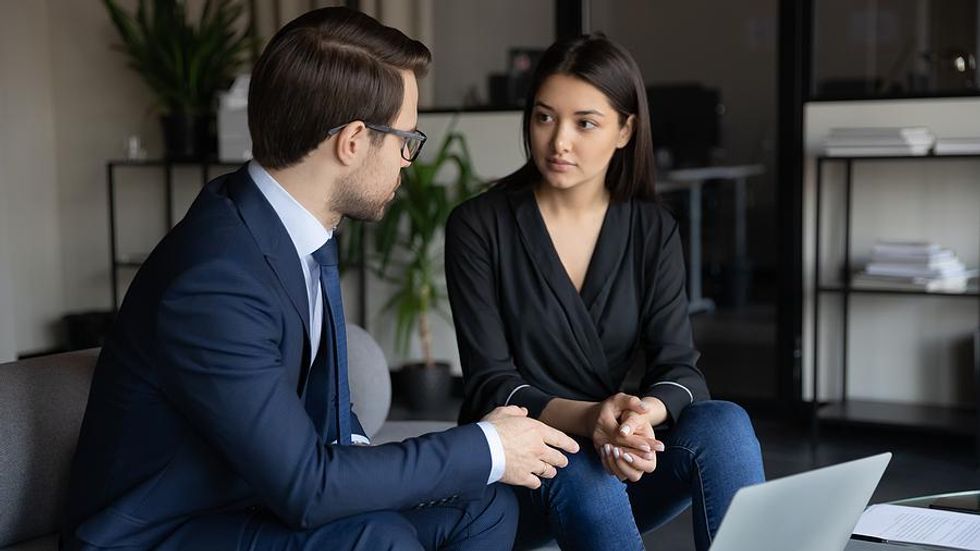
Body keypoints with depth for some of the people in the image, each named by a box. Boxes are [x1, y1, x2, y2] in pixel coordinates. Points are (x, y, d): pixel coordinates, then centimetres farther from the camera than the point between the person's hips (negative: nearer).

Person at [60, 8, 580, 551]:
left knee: (484, 505, 0)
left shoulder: (305, 227, -2)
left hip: (260, 498, 8)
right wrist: (485, 449, -19)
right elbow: (304, 486, -27)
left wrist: (356, 447, -7)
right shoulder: (213, 280, -29)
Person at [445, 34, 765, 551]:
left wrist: (643, 414, -31)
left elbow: (678, 367, -6)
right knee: (582, 475, -37)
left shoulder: (654, 231, 4)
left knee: (723, 423, -27)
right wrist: (588, 419, -32)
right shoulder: (478, 226, -6)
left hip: (615, 459, 3)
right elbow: (490, 385, -12)